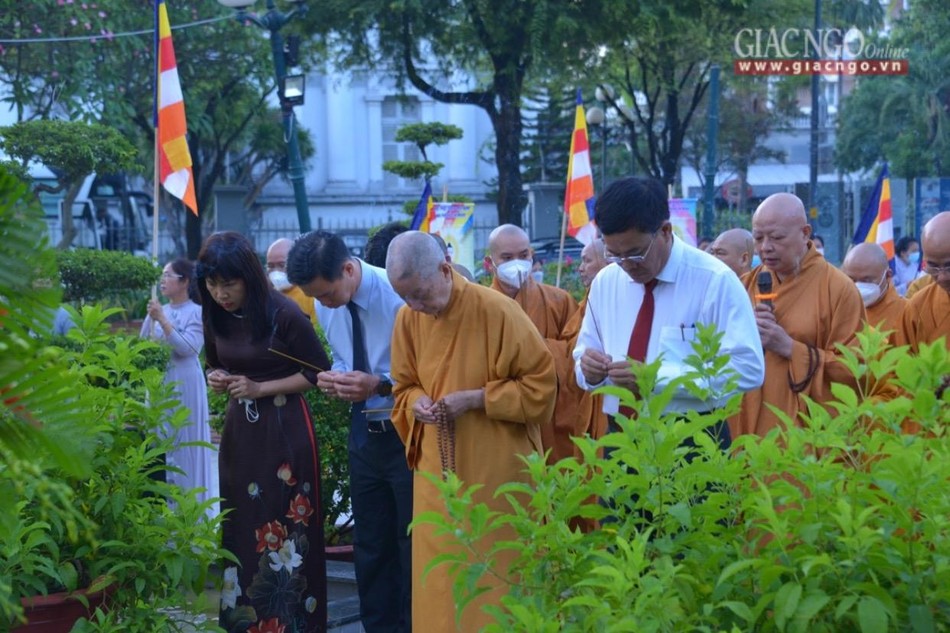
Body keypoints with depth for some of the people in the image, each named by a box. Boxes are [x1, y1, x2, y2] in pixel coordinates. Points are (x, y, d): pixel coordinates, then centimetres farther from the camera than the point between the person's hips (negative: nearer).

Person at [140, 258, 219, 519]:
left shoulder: (197, 313, -6)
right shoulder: (158, 311, 10)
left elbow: (187, 347, -19)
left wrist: (162, 320, -22)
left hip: (184, 387, -5)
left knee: (183, 444, -2)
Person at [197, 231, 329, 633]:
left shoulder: (283, 314, -16)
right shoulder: (214, 316, 1)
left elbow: (318, 372, -9)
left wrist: (261, 388, -16)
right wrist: (215, 378, -6)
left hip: (284, 428, -5)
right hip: (239, 428, 5)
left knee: (286, 527, 0)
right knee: (240, 525, 9)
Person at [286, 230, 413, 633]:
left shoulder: (399, 295, -22)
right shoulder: (325, 305, -2)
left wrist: (381, 385, -31)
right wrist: (334, 377, -9)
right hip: (364, 431, 7)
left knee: (413, 541, 5)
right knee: (370, 542, 16)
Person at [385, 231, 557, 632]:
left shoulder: (496, 310, -15)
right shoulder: (408, 319, 0)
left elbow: (541, 382, -10)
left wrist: (475, 399, -18)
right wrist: (417, 404, -10)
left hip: (497, 471, -4)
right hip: (437, 471, 4)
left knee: (497, 577, 4)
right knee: (439, 581, 8)